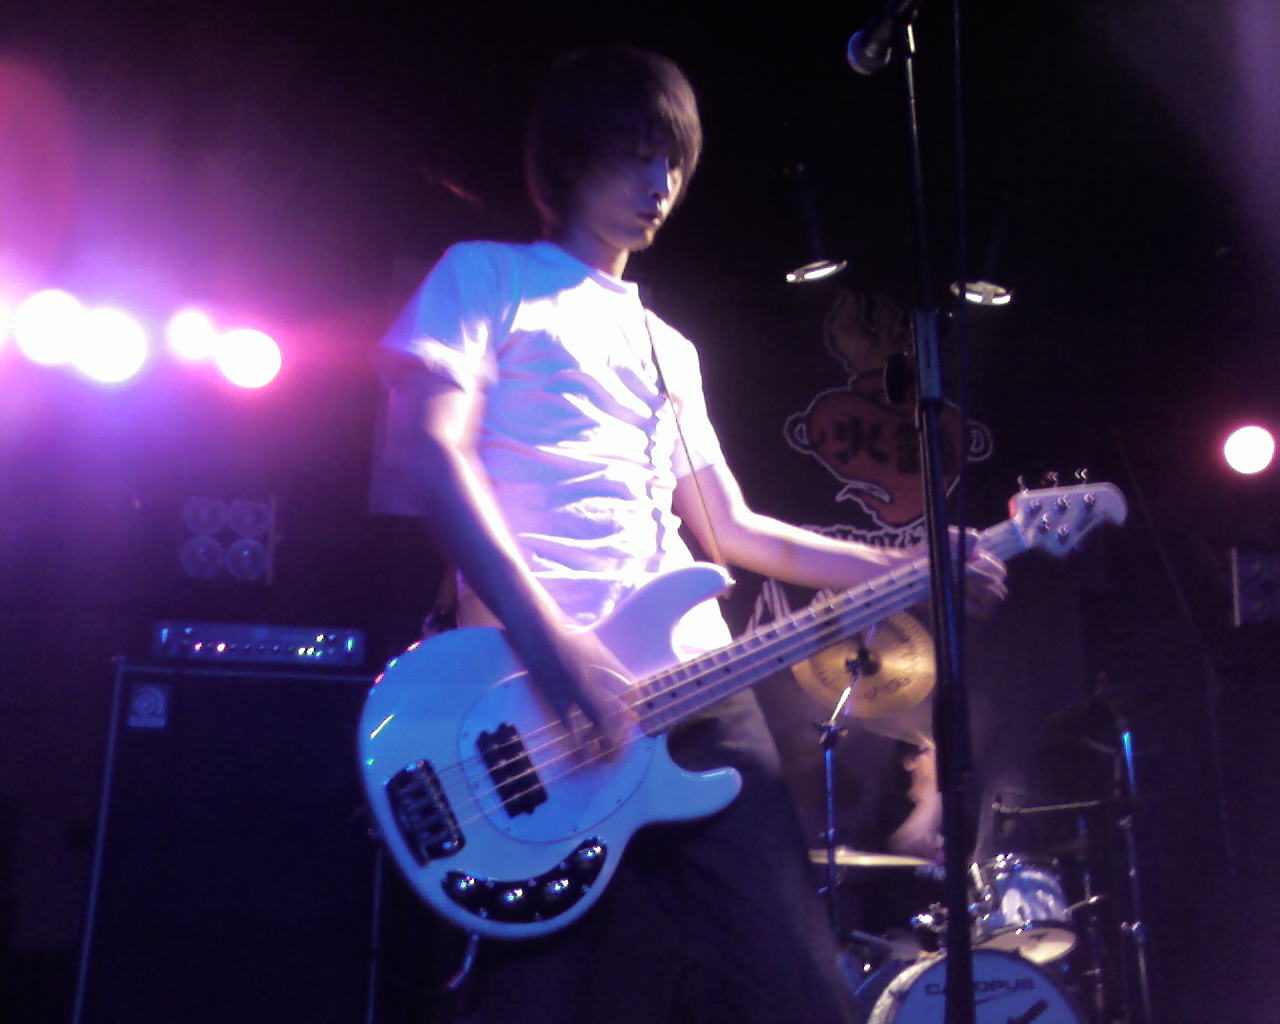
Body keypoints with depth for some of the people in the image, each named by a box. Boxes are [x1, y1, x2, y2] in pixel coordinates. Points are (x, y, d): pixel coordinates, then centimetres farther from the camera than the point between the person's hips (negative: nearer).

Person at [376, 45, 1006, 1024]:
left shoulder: (670, 348, 28)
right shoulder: (488, 277, 8)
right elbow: (428, 443, -9)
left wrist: (907, 569, 17)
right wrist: (549, 641, -21)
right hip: (541, 704, -6)